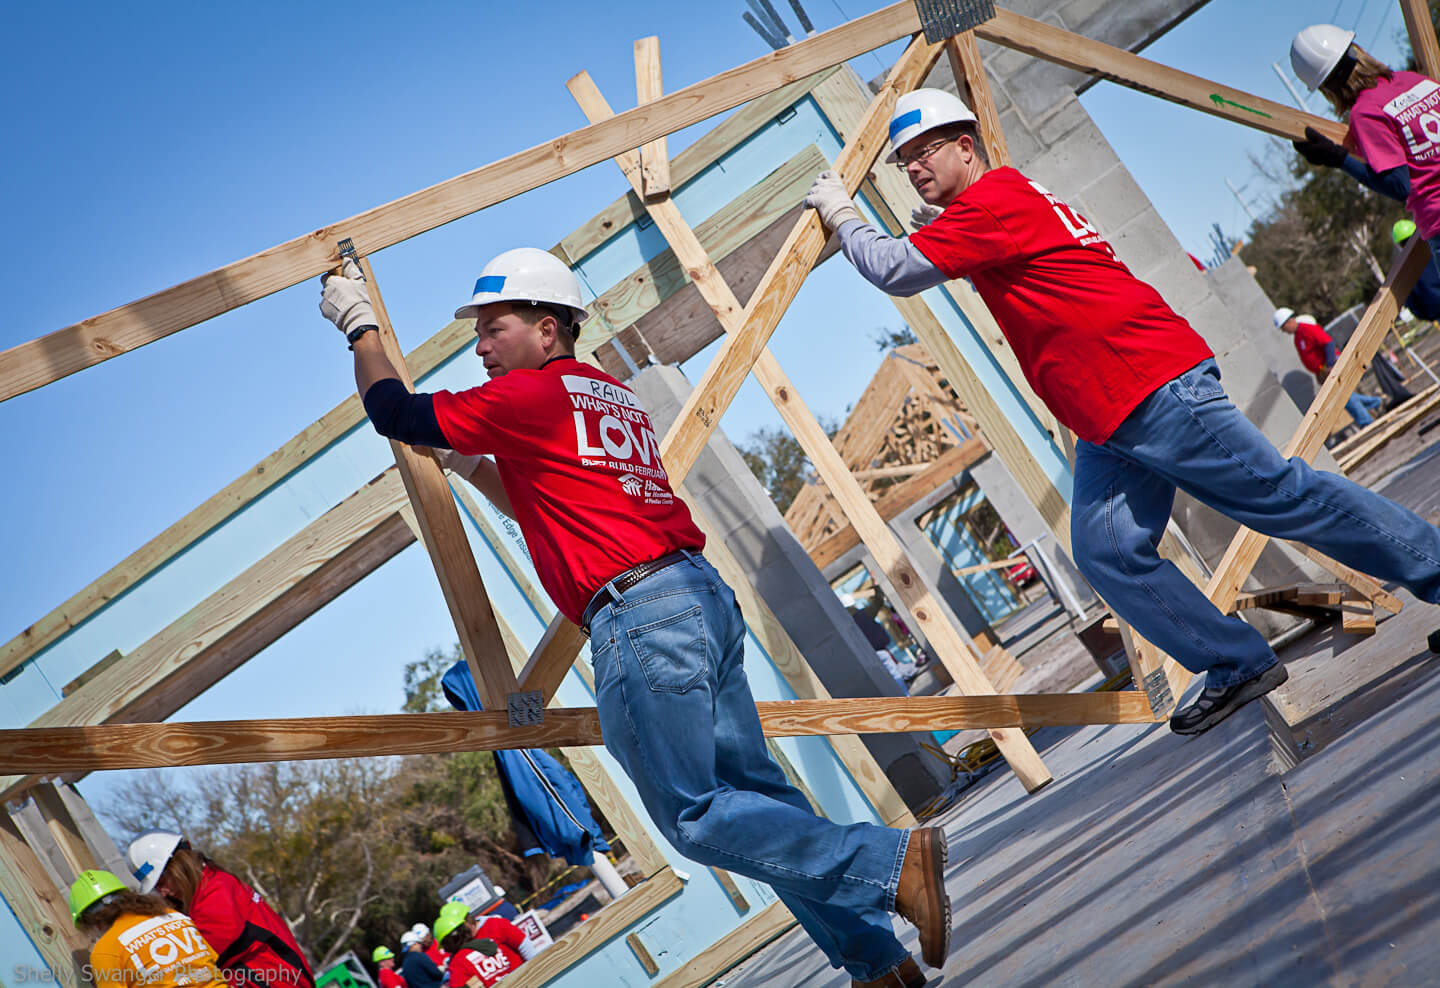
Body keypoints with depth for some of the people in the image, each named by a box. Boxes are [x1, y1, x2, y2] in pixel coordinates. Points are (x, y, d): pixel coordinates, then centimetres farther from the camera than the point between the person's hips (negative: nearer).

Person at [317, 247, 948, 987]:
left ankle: (891, 862, -15)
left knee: (695, 817, -5)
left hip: (639, 618, -9)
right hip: (705, 595, 9)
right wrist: (466, 463, 29)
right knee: (754, 793, 11)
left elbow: (393, 412, 4)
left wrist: (359, 326, 18)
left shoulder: (528, 397, -3)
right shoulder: (613, 396, 24)